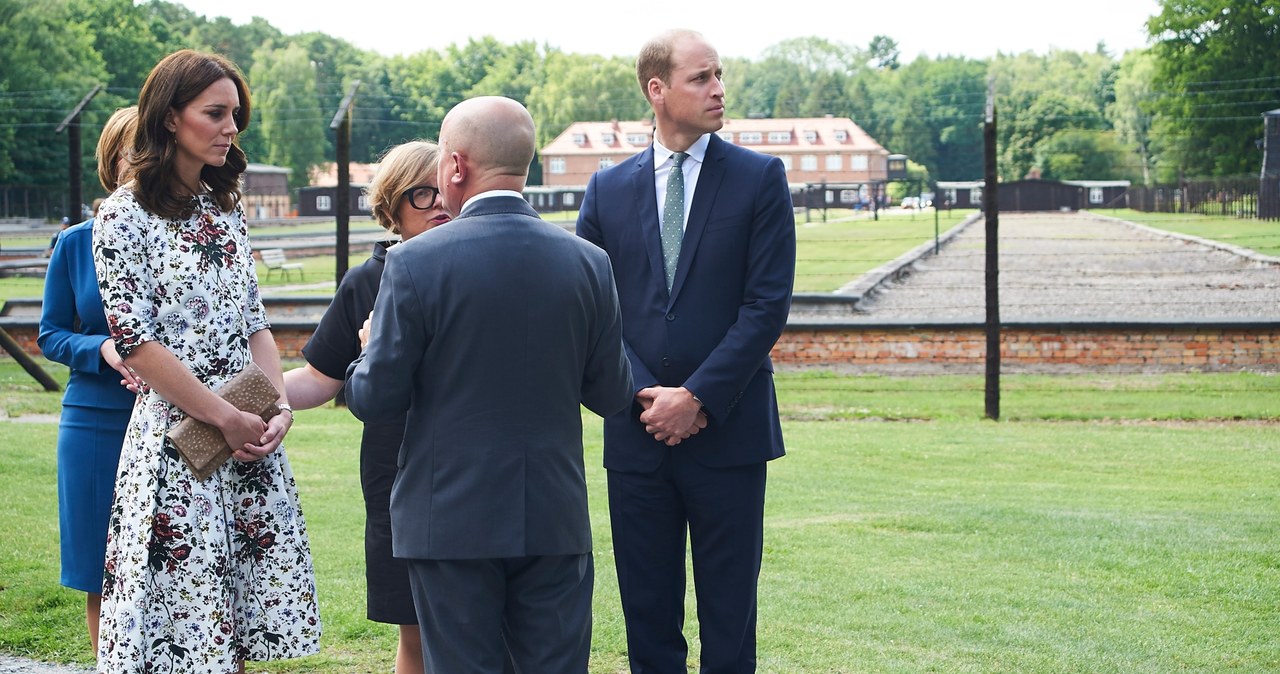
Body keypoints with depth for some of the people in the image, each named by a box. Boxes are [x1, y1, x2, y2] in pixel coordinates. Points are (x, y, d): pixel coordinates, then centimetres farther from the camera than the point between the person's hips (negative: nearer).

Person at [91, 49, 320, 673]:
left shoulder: (226, 206, 12)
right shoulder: (126, 213, -7)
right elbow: (137, 342, -13)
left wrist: (280, 405, -3)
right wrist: (227, 420, -13)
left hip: (252, 434, 6)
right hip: (175, 433, -6)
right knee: (185, 624, -2)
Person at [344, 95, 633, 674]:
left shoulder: (415, 262, -11)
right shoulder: (588, 262, -1)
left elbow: (374, 400, -9)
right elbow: (611, 395, 5)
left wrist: (368, 351, 12)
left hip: (451, 519, -3)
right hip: (555, 519, 3)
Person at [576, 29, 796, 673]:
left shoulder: (759, 178, 1)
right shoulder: (608, 189, 8)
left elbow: (767, 303, -6)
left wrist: (698, 398, -12)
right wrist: (646, 394, -9)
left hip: (729, 429, -2)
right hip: (637, 430, 2)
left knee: (728, 613, 4)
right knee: (647, 610, 7)